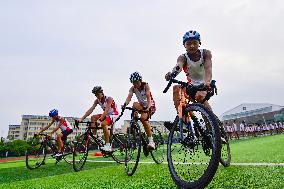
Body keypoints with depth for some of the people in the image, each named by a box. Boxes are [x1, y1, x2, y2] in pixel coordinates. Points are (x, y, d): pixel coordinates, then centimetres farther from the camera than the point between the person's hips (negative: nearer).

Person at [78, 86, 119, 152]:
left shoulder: (109, 99, -23)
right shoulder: (97, 100, -4)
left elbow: (106, 110, -35)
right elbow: (90, 110, -11)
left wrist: (99, 120, -48)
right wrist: (82, 118, -23)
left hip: (114, 115, -7)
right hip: (106, 115, 7)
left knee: (103, 124, -31)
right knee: (93, 117, -9)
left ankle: (108, 146, -25)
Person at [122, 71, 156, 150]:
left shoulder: (145, 85, -16)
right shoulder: (132, 88, -8)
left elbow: (148, 97, -29)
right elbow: (129, 97, -25)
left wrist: (148, 107, -47)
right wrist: (125, 104, -46)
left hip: (150, 105, -5)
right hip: (142, 105, 5)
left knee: (143, 118, -30)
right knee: (135, 104, -29)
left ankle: (151, 141, -20)